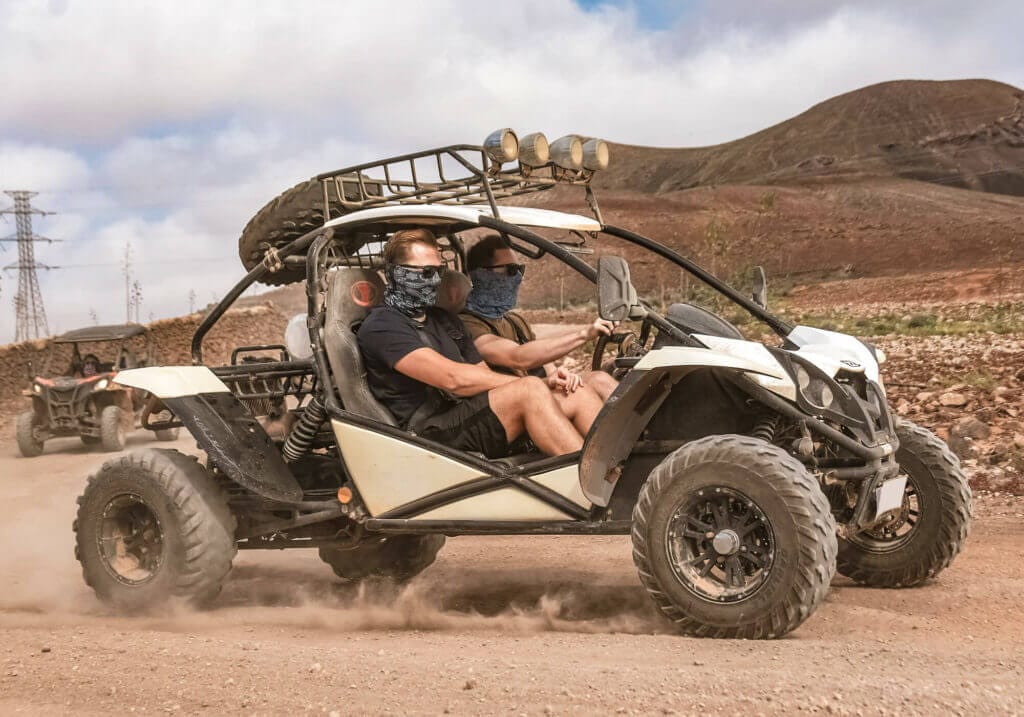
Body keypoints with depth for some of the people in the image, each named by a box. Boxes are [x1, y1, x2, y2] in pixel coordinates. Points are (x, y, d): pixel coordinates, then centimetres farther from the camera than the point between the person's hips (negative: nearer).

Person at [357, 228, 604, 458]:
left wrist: (546, 382, -1)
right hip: (434, 435, -9)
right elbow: (453, 378, -15)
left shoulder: (444, 319, 27)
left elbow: (482, 374, 19)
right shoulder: (381, 327, -4)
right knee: (531, 390, -29)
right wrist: (530, 387, -11)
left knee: (579, 397, -9)